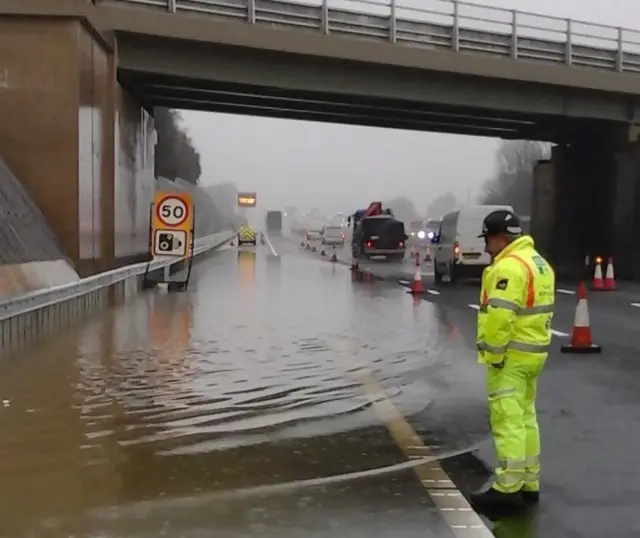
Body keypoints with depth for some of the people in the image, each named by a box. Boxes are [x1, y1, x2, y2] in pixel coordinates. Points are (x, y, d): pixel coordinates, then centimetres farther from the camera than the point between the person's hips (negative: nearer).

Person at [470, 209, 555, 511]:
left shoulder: (509, 266, -19)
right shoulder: (538, 262, 14)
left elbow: (500, 316, -25)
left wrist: (493, 354, -17)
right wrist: (532, 344, 18)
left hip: (511, 356, -10)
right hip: (532, 353, 10)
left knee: (508, 421, -5)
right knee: (525, 418, 16)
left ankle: (507, 489, -1)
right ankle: (528, 484, 23)